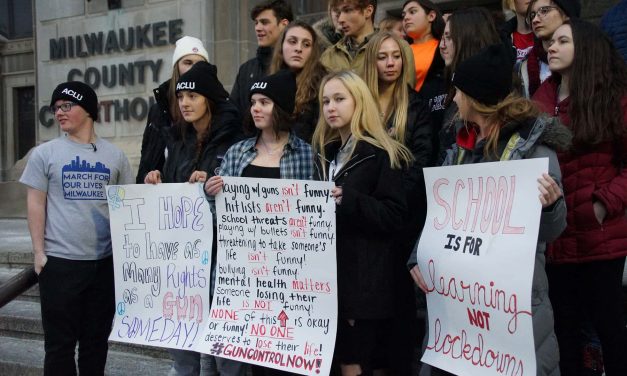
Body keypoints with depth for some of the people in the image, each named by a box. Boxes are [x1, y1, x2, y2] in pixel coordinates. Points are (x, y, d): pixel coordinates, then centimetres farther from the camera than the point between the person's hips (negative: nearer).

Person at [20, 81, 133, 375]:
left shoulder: (114, 156, 7)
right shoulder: (45, 154, 2)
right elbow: (35, 205, 0)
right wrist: (39, 252, -7)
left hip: (106, 261, 2)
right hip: (60, 261, -2)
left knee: (97, 339, 13)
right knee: (60, 342, 3)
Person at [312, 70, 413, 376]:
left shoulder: (383, 154, -6)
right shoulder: (325, 152, 16)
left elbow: (394, 216, -14)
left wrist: (347, 200, -23)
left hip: (364, 278, -7)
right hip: (329, 272, 7)